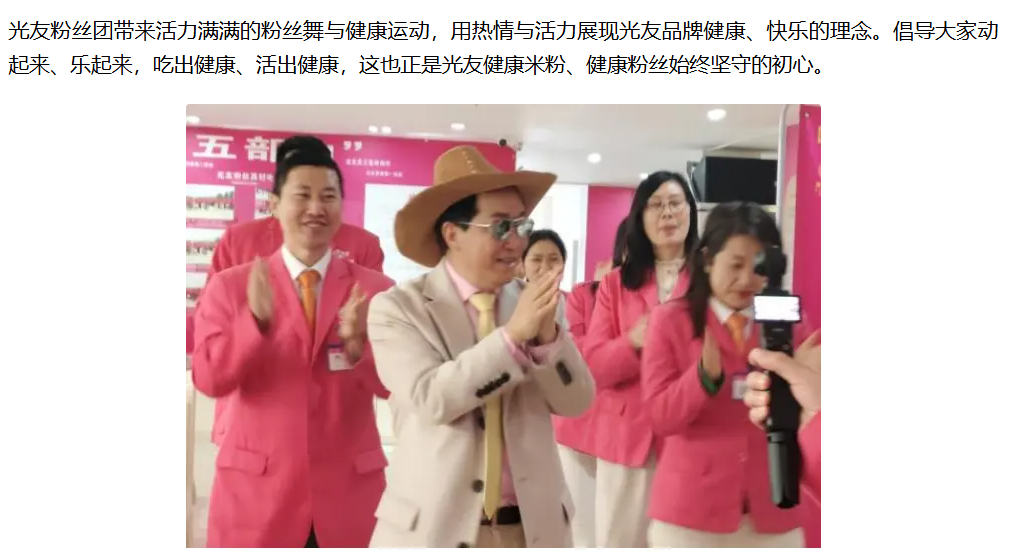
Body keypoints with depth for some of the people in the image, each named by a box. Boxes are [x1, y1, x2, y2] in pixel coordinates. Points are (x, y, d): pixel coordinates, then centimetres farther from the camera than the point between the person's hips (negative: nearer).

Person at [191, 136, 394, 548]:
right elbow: (209, 380, -7)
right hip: (256, 487, 0)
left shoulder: (376, 288, -1)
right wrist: (256, 321, -22)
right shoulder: (230, 285, 0)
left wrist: (359, 343, -22)